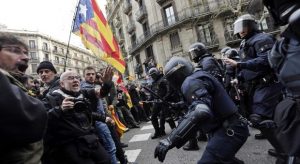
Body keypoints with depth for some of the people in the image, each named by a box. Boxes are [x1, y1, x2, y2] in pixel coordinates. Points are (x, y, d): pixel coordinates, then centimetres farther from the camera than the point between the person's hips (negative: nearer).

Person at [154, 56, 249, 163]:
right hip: (229, 128, 11)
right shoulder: (197, 77, 13)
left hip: (228, 130, -11)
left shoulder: (190, 82, -18)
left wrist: (170, 140, -39)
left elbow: (201, 112, -37)